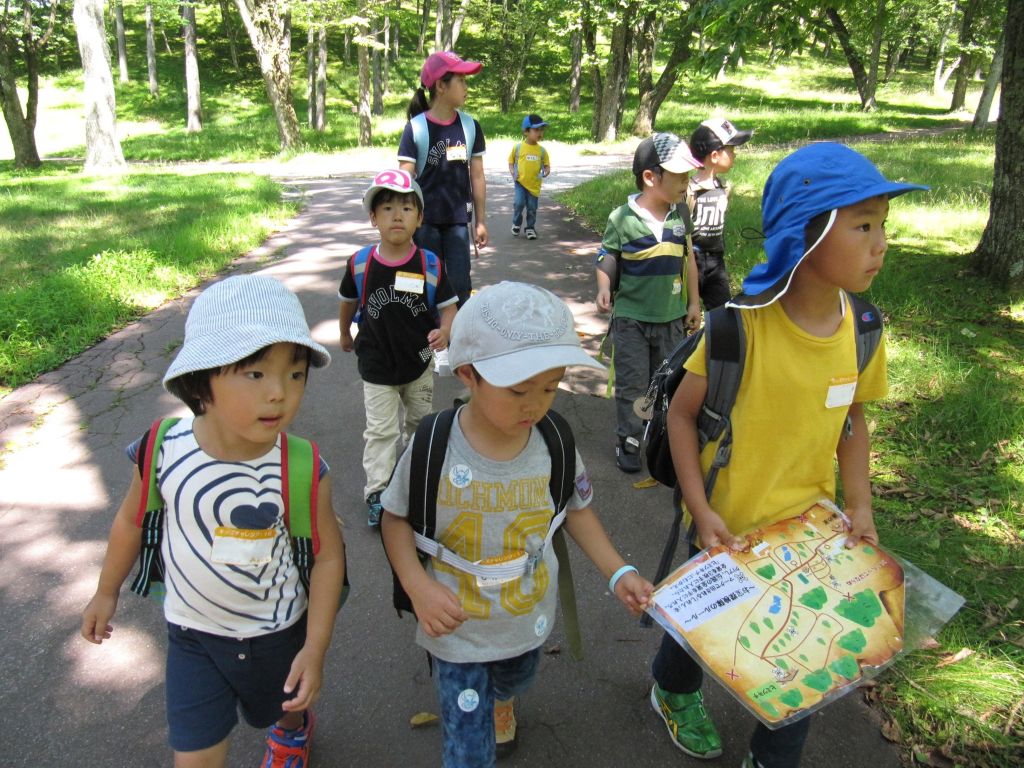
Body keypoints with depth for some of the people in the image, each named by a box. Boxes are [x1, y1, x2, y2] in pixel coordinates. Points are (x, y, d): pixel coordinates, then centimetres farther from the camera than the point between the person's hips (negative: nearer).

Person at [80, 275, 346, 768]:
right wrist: (106, 593, 10)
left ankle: (293, 728, 64)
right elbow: (131, 521, -3)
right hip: (192, 633, 1)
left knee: (282, 704, 28)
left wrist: (315, 649, -14)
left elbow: (328, 555, -16)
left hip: (276, 632, 0)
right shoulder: (164, 451, -24)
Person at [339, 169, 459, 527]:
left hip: (419, 361, 2)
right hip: (376, 365, -1)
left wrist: (444, 332, -28)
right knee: (381, 430, 2)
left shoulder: (430, 265, -16)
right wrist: (345, 335, 18)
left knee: (419, 418, 23)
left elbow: (448, 305, -8)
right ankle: (376, 492, 12)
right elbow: (349, 301, 5)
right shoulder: (360, 263, -14)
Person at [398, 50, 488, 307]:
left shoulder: (470, 126, 2)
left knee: (460, 285, 1)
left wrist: (480, 221, 8)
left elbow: (477, 177, 7)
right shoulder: (416, 128, -8)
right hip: (425, 220, -2)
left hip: (458, 220, 3)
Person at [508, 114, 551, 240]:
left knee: (532, 208, 6)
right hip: (520, 182, -2)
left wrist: (545, 172, -12)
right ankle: (516, 224, 13)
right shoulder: (518, 147, -4)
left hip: (534, 184, 2)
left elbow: (547, 165, 8)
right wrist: (512, 172, -8)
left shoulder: (542, 150, 1)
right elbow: (511, 161, 8)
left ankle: (530, 227, 26)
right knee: (519, 203, -13)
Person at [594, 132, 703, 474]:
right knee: (632, 383, 4)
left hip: (672, 317, 4)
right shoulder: (622, 218, -13)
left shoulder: (681, 215, 0)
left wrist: (694, 303, 13)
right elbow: (607, 259, -4)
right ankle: (628, 441, 19)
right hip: (631, 317, -4)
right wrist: (604, 289, -22)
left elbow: (688, 259, 10)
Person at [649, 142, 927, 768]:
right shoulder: (740, 326, -25)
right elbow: (682, 414, -15)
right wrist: (700, 511, -18)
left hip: (810, 525, 4)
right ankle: (674, 691, 57)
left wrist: (860, 506, -1)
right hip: (728, 526, -3)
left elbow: (853, 419, 6)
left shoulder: (861, 331, -10)